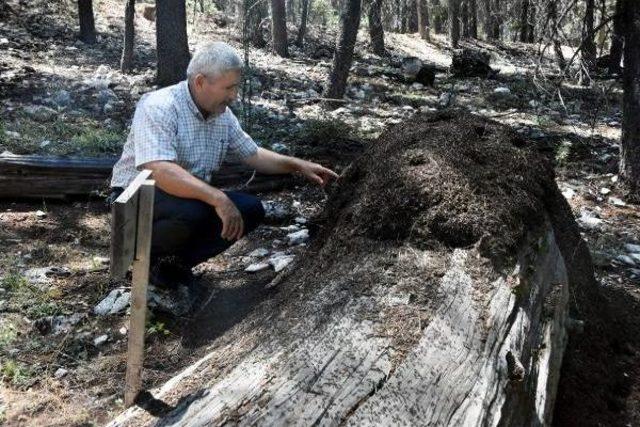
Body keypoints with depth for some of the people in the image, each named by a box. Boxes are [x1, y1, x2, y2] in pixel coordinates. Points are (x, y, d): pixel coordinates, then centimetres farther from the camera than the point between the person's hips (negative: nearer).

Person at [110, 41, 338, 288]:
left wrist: (297, 165, 0)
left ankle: (175, 260, -1)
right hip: (137, 197, -7)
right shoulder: (159, 107, -23)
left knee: (250, 209, -10)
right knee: (191, 211, -37)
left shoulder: (223, 115, 2)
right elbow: (159, 171, -36)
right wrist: (218, 198, -42)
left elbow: (252, 155, 13)